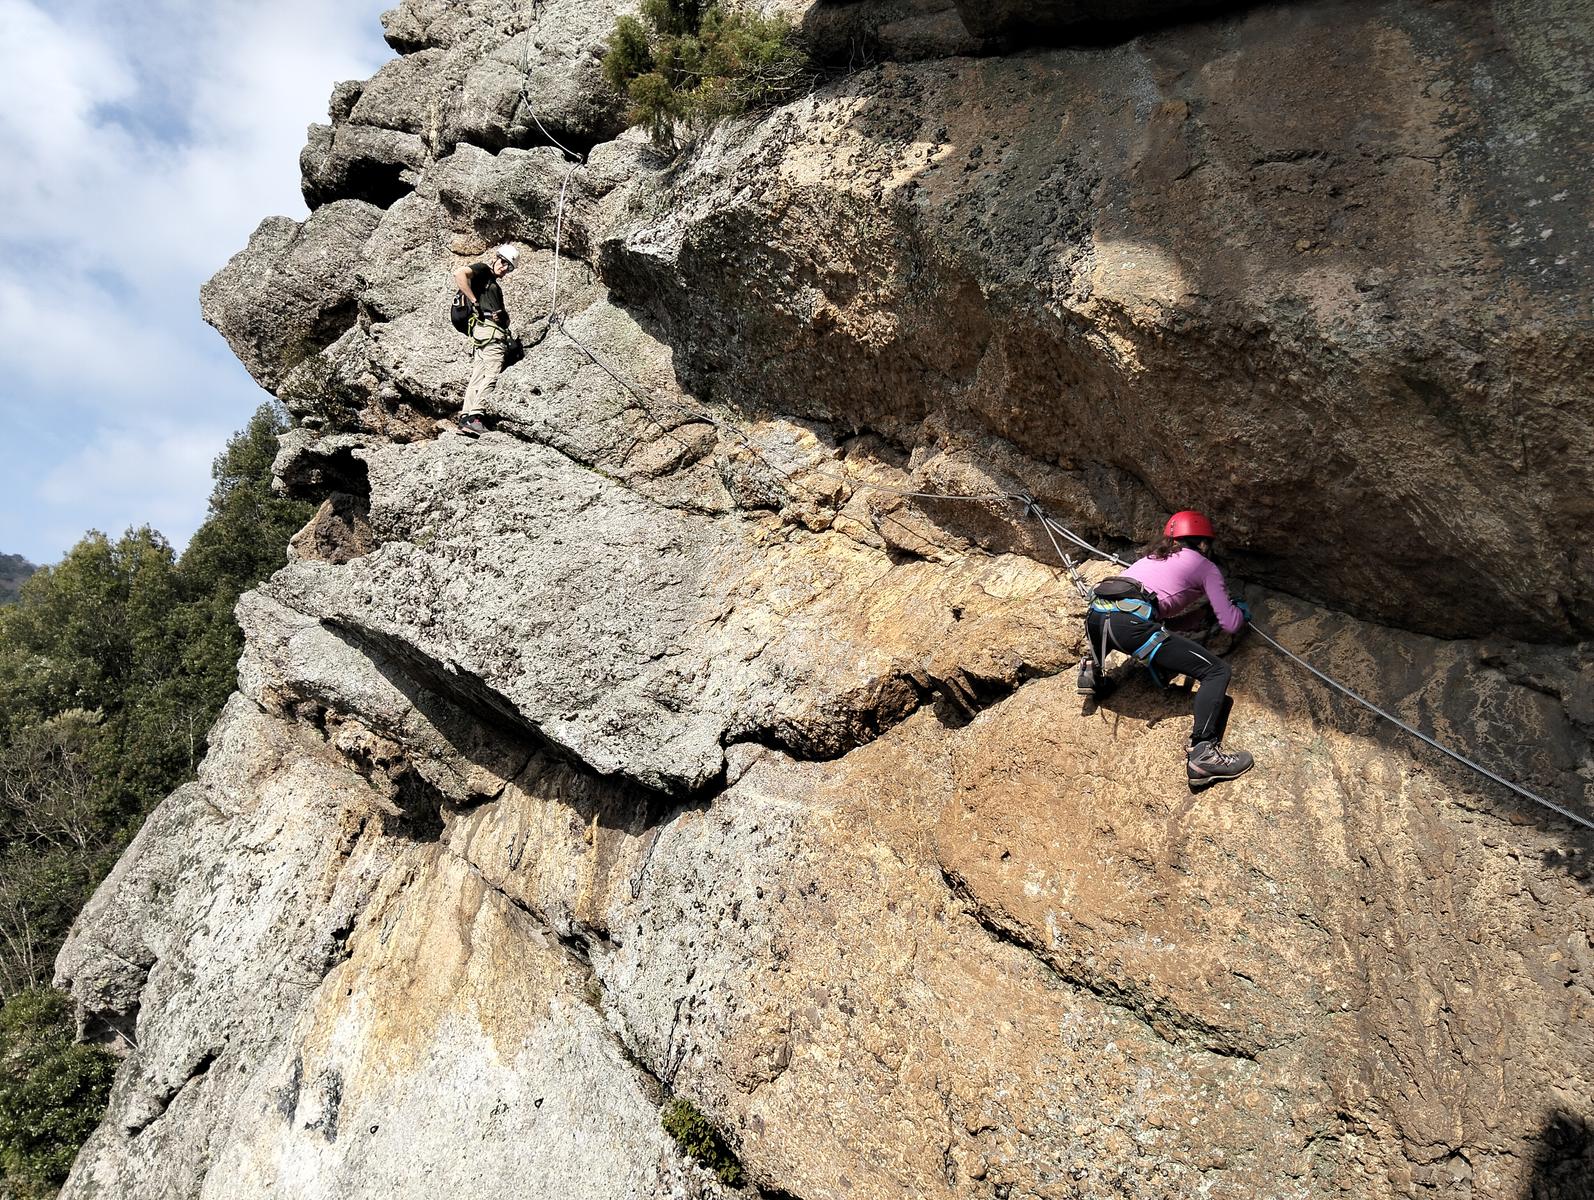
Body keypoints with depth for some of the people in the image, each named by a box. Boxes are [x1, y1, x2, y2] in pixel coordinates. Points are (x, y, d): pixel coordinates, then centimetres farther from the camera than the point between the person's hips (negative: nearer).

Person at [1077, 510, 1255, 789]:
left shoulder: (1152, 556, 35)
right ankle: (1202, 753, -18)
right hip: (1130, 623, -7)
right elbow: (1231, 624, 16)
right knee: (1217, 671, -1)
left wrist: (1203, 599, 49)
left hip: (1094, 616, 7)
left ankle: (1092, 666, 20)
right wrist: (1242, 611, 38)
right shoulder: (1206, 567, 19)